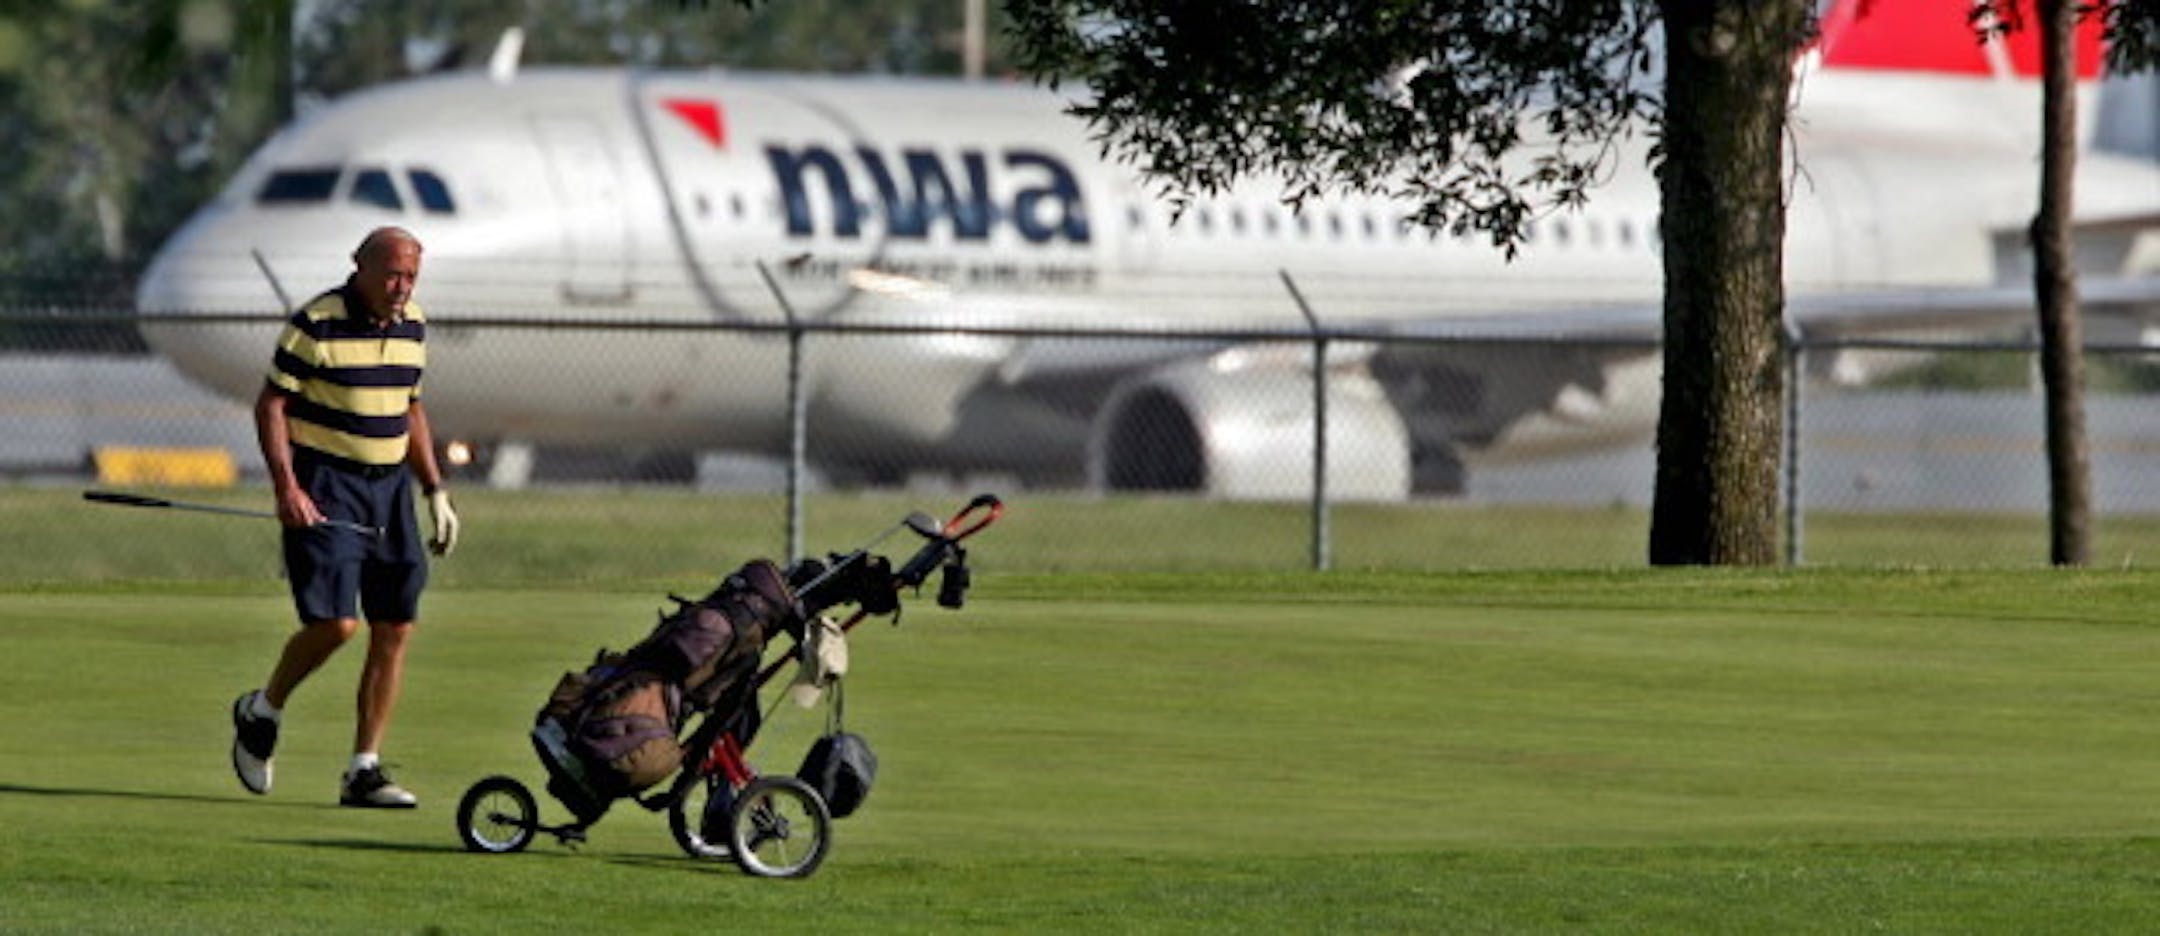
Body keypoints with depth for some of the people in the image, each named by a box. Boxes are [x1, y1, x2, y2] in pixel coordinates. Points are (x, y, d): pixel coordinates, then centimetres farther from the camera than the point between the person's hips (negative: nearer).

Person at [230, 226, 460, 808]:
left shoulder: (412, 326, 9)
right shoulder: (316, 324, -11)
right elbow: (270, 404, -9)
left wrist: (435, 491, 16)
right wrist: (286, 487, -18)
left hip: (389, 483, 7)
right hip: (325, 486, -7)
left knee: (395, 627, 0)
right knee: (335, 622, -15)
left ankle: (364, 770, 6)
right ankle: (261, 712, 13)